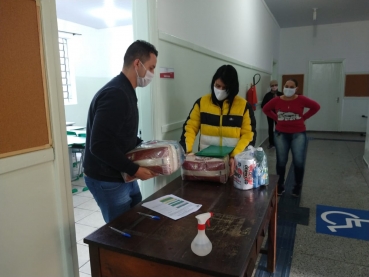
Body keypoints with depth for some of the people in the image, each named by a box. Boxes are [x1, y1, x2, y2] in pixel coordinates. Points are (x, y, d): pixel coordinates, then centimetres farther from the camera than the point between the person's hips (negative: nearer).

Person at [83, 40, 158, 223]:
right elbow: (99, 146, -29)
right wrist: (134, 170, -22)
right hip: (107, 181, -9)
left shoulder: (126, 92, 9)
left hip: (124, 176, 9)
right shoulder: (115, 95, -24)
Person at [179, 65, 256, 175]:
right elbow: (190, 127, 0)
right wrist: (185, 151, -14)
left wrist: (236, 156, -18)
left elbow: (248, 135, -6)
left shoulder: (244, 106, -5)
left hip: (232, 161, -1)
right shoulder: (202, 102, 0)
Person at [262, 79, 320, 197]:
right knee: (281, 161, 5)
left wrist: (303, 117, -2)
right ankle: (280, 185, 22)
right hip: (281, 134, 1)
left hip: (298, 134, -1)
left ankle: (297, 186, 18)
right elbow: (265, 109, 10)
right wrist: (276, 118, 1)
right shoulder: (276, 100, -4)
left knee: (299, 162, -1)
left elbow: (316, 107, 4)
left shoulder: (301, 100, -7)